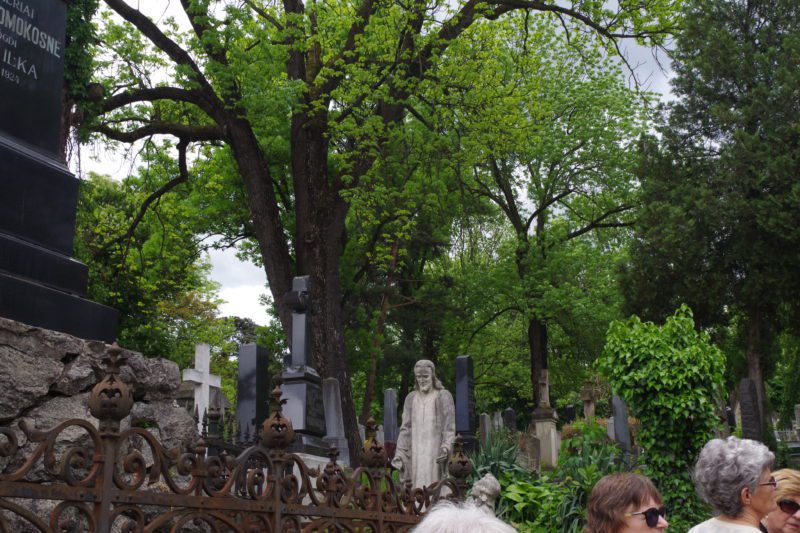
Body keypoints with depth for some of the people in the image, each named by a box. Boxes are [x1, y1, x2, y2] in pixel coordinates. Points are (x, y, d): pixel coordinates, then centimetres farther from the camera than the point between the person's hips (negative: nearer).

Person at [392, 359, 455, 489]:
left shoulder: (444, 397, 3)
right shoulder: (411, 398, 13)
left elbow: (450, 427, -2)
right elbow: (405, 428, 13)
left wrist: (446, 447, -18)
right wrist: (400, 453, 3)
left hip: (435, 452, -3)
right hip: (415, 453, 3)